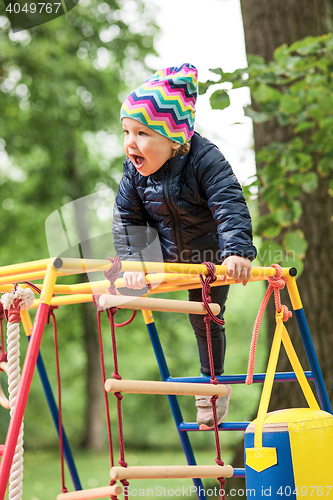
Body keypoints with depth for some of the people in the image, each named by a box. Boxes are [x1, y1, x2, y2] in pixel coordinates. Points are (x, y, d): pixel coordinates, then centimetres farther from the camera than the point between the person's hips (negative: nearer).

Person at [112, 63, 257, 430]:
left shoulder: (206, 161, -31)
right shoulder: (134, 171, -15)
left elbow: (230, 208, -38)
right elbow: (128, 218, -10)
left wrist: (237, 252, -51)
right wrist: (132, 261, -23)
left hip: (213, 256, -3)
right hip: (172, 258, 3)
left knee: (206, 318, 8)